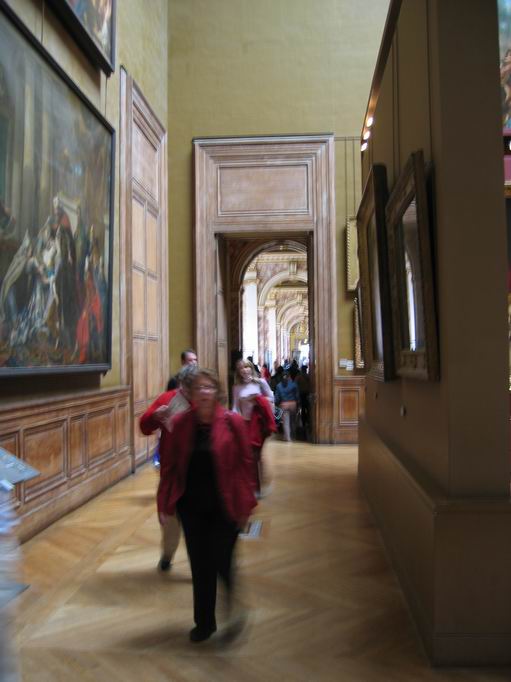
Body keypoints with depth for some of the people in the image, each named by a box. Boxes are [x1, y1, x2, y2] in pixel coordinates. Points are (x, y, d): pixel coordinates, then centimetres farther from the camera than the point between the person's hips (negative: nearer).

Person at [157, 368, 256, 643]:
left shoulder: (232, 422, -9)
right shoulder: (180, 423, -3)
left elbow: (244, 463, -6)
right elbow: (169, 465, 0)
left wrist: (245, 505, -6)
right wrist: (166, 505, -1)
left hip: (224, 507, -2)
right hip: (191, 507, 2)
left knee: (222, 563, 2)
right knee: (200, 566, 12)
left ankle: (236, 611, 33)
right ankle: (204, 622, 32)